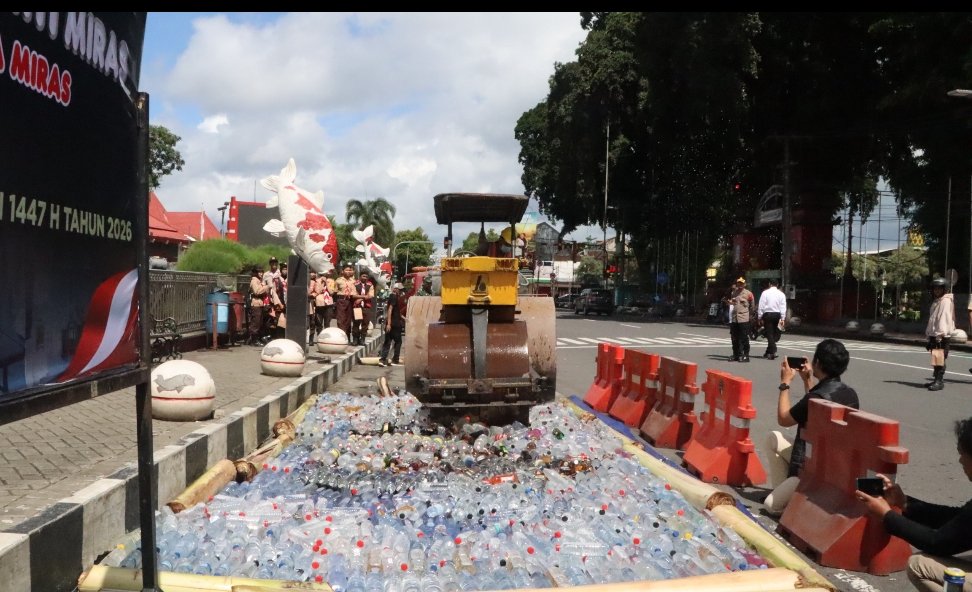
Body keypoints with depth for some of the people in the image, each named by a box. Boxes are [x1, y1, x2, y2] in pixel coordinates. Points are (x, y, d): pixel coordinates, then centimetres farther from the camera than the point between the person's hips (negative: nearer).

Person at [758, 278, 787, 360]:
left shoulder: (765, 293, -6)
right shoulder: (781, 294, 2)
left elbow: (761, 306, -6)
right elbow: (783, 307, 0)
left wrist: (760, 317, -1)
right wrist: (782, 318, 3)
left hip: (768, 314, -3)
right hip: (777, 314, 3)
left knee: (769, 333, -1)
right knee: (774, 333, 15)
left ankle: (772, 353, -9)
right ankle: (769, 352, 22)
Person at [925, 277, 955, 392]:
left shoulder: (946, 301, -9)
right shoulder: (936, 301, 20)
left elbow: (944, 318, -18)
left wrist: (940, 334, -24)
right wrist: (929, 334, 21)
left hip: (941, 335, -10)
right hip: (934, 334, 10)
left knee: (939, 358, -13)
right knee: (936, 357, 13)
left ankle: (939, 381, -13)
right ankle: (937, 379, 20)